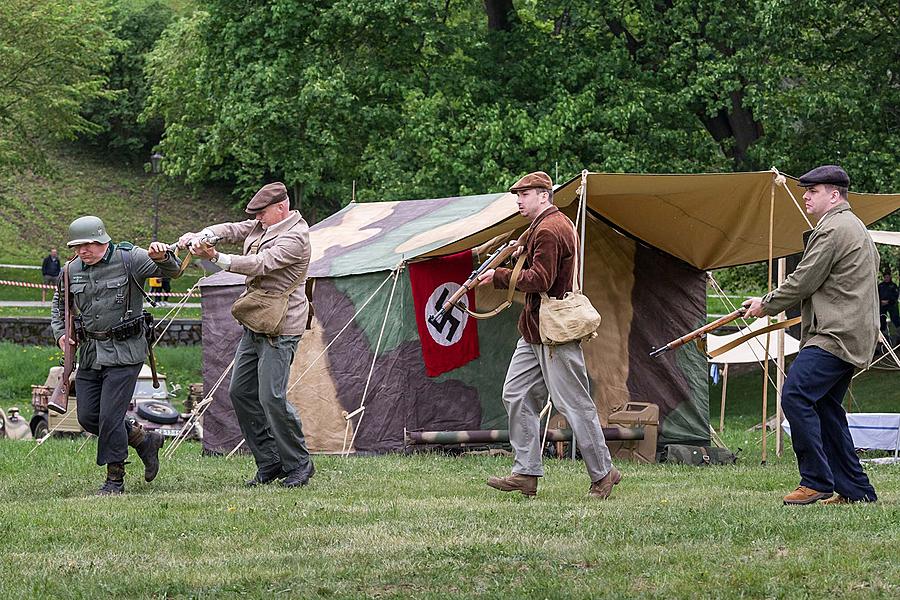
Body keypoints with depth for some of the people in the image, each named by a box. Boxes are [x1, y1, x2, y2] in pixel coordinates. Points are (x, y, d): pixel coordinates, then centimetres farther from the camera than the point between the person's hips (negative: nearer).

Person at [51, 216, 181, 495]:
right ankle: (144, 440, 25)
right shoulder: (72, 270, 5)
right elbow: (59, 306, 23)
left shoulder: (128, 259, -9)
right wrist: (60, 334, 5)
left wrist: (162, 256, -38)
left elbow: (172, 271, -15)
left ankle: (115, 479, 3)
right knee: (88, 417, 6)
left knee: (110, 416, -10)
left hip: (124, 353, -6)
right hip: (89, 354, 6)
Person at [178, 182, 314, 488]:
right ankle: (269, 462, 15)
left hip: (280, 330, -10)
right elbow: (231, 230, 5)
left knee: (272, 397, -13)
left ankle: (298, 464, 0)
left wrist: (216, 257, -33)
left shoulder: (294, 237, -17)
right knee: (241, 392, 9)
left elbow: (260, 264, -26)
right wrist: (200, 236, -15)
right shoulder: (263, 227, 11)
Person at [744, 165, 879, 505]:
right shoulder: (853, 227, 24)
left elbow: (804, 281, -13)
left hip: (836, 336, -11)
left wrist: (767, 305, 1)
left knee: (796, 396, -17)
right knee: (826, 407, 12)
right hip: (851, 335, 11)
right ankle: (856, 490, 12)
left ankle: (816, 480, -18)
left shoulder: (833, 229, -11)